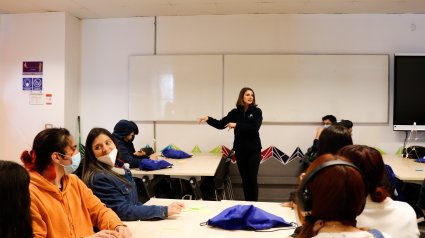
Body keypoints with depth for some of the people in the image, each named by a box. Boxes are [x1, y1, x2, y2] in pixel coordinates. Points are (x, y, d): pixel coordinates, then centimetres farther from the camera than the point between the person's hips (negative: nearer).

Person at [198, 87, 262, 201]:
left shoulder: (256, 111, -4)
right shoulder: (235, 112, 4)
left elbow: (254, 127, -19)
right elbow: (221, 124, 1)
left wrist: (236, 125, -20)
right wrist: (208, 119, -14)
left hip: (253, 150, -3)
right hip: (240, 150, 3)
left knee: (252, 179, -2)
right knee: (244, 179, 10)